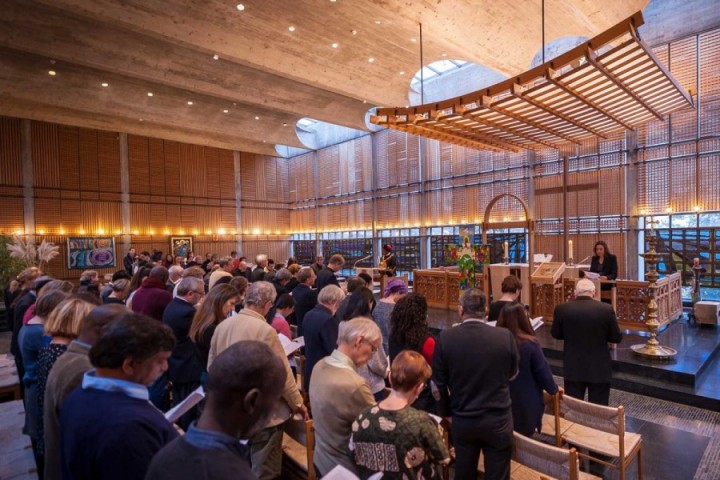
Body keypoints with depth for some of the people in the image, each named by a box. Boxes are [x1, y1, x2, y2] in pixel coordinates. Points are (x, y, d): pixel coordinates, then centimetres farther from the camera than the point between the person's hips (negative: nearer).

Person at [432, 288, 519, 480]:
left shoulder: (445, 337, -16)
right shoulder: (505, 336, -16)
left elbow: (438, 382, -7)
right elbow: (512, 373, 2)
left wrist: (445, 413, 9)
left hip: (462, 421, 1)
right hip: (498, 420, -1)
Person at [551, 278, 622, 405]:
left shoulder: (561, 309, -10)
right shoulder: (606, 309, -12)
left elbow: (556, 334, 3)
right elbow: (617, 337, -2)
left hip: (573, 368, 0)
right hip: (600, 369, 0)